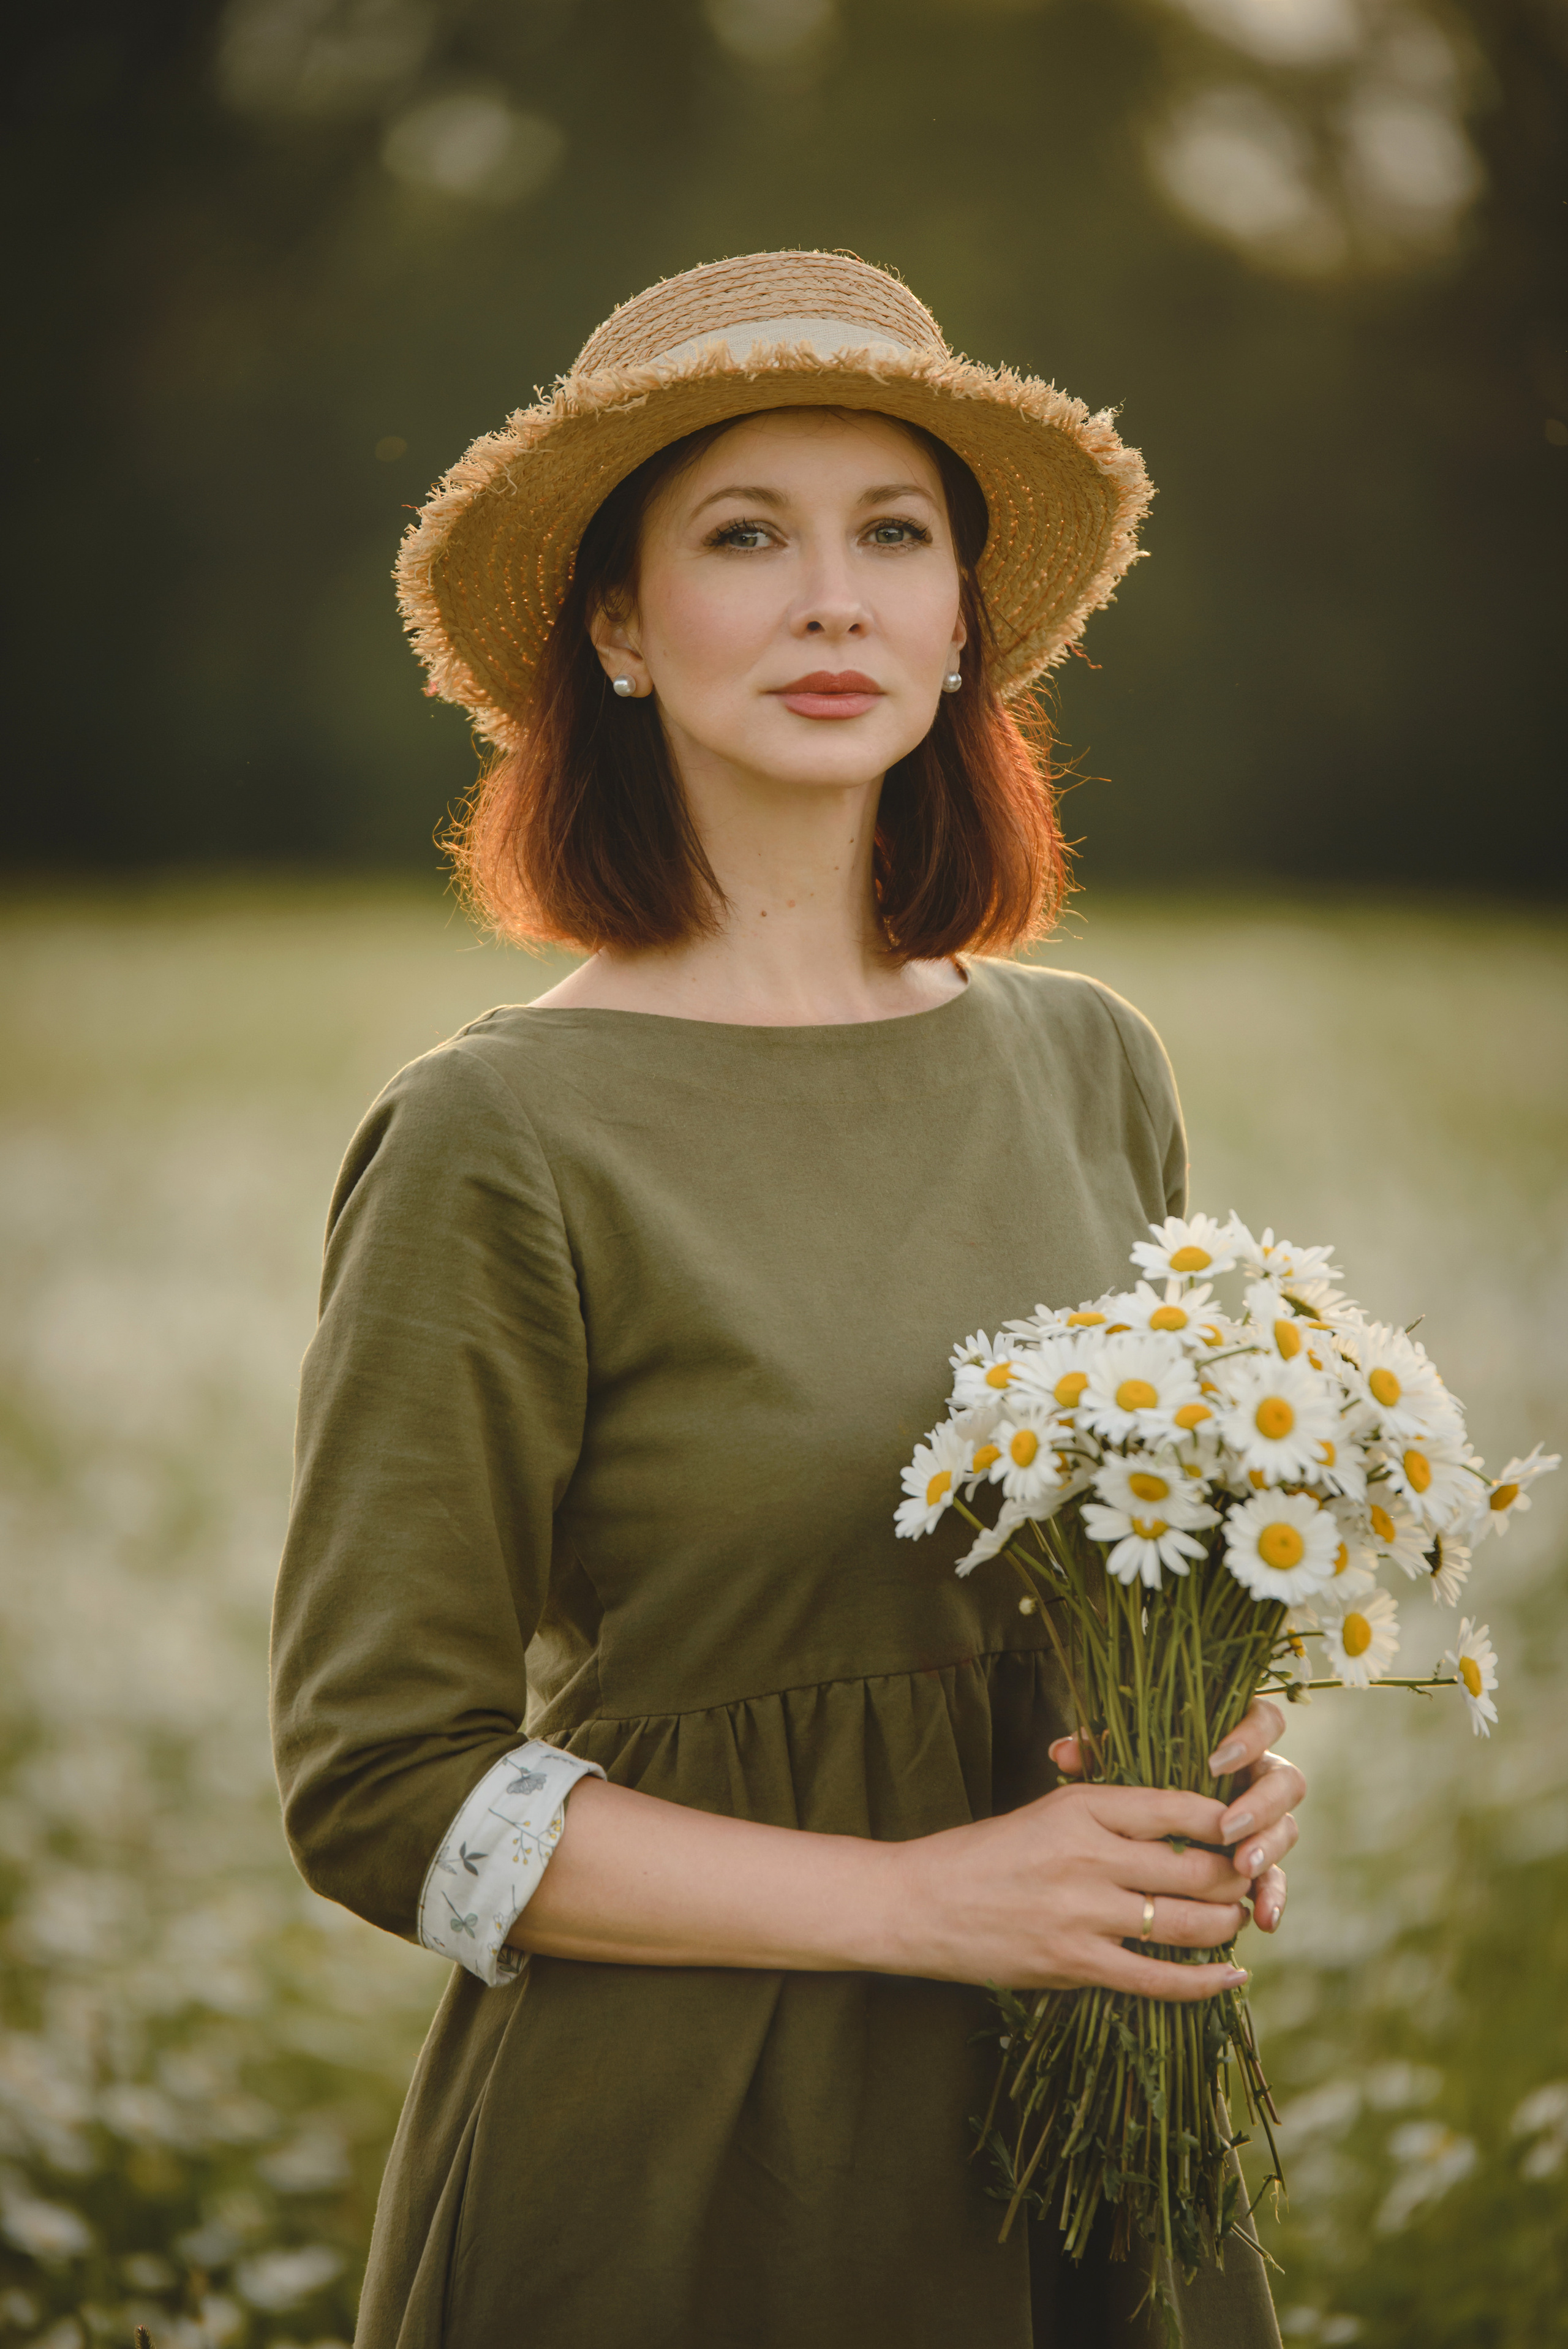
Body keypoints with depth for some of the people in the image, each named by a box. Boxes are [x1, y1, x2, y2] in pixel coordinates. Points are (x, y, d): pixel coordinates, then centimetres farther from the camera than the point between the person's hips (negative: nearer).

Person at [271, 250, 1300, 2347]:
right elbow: (384, 1792, -12)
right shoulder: (502, 1146, -13)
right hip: (680, 2176, -5)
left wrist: (1234, 1758, -5)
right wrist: (923, 1899, -17)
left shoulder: (1091, 1067, 2)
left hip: (1101, 2149, 5)